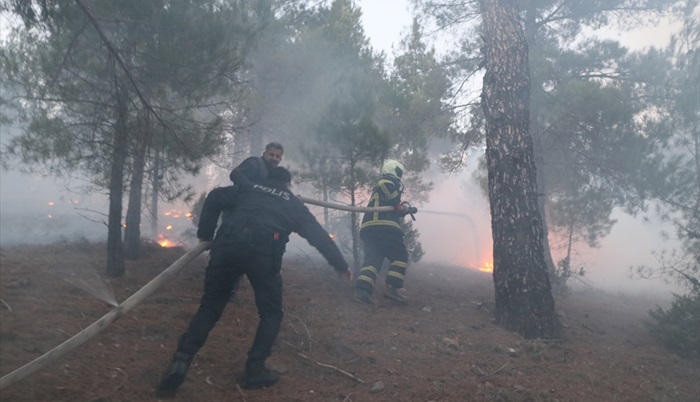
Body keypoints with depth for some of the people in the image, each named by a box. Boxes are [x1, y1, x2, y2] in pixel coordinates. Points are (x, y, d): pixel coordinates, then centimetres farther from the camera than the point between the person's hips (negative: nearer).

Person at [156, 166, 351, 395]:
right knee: (271, 312, 17)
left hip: (228, 243, 2)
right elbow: (319, 235, 26)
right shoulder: (293, 204, 28)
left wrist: (205, 234, 21)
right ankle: (255, 370, 10)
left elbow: (215, 198, 15)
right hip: (262, 249, -2)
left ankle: (180, 362, -1)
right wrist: (341, 265, 33)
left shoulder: (249, 189, 30)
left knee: (209, 307, 13)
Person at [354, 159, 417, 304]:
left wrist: (407, 210, 38)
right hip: (383, 225, -8)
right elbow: (384, 185, -17)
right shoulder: (392, 180, 8)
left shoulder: (377, 189, 36)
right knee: (400, 255, 3)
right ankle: (392, 287, -9)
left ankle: (362, 288, -20)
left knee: (372, 258, -1)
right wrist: (400, 206, -9)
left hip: (367, 227, 8)